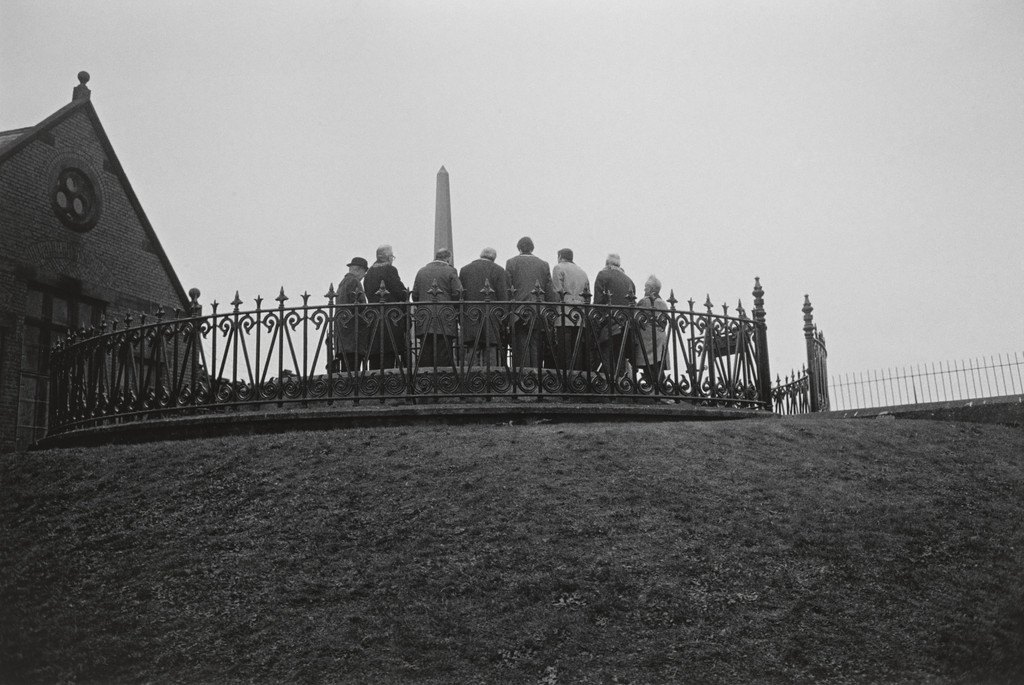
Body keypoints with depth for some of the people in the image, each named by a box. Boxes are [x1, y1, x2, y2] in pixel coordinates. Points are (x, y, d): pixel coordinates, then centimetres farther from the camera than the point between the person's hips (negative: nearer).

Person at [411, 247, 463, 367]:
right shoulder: (450, 271, -2)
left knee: (425, 355, 5)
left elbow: (414, 295, 10)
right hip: (445, 321, -4)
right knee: (444, 357, -3)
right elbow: (457, 293, -9)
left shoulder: (421, 271, 11)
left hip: (424, 321, 4)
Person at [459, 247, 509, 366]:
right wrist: (504, 322, 0)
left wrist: (461, 319, 13)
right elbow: (503, 298, -4)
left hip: (470, 320, 2)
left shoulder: (464, 270, 10)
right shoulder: (498, 270, 0)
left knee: (473, 355, 3)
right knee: (491, 357, -1)